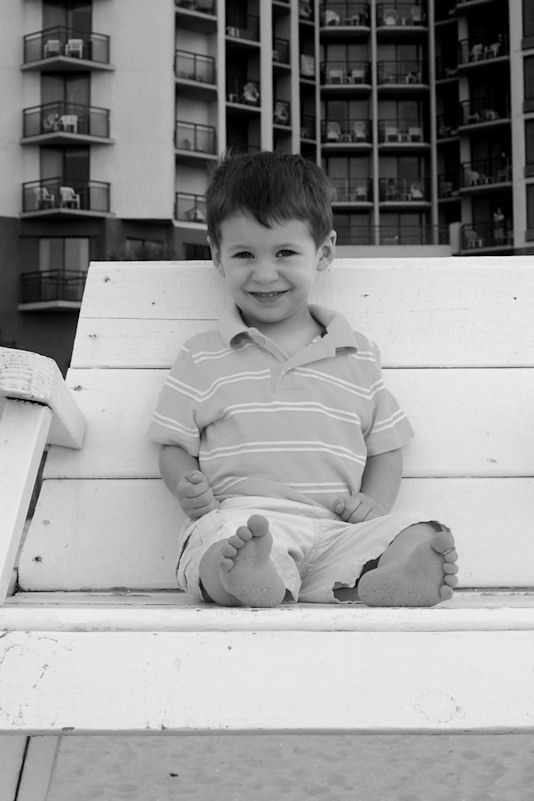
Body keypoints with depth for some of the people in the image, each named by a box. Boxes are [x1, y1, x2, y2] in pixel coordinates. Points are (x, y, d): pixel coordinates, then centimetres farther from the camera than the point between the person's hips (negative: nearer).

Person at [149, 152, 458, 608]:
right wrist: (187, 489, -5)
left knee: (417, 535, -27)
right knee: (215, 539, -37)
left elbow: (386, 449, 21)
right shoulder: (202, 360, 16)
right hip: (239, 523, -1)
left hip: (336, 528, 2)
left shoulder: (358, 357, 18)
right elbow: (175, 448, 17)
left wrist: (374, 502, 1)